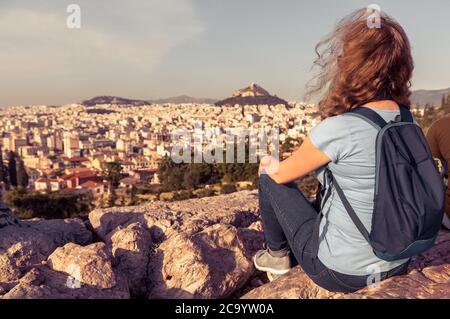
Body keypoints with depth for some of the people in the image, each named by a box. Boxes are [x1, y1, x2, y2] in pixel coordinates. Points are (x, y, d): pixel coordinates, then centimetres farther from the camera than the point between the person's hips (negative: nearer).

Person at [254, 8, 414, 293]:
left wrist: (268, 164, 14)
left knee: (270, 179, 8)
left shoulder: (337, 130, -26)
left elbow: (282, 174, -10)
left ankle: (278, 255, 27)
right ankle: (290, 254, 44)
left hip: (342, 273, -6)